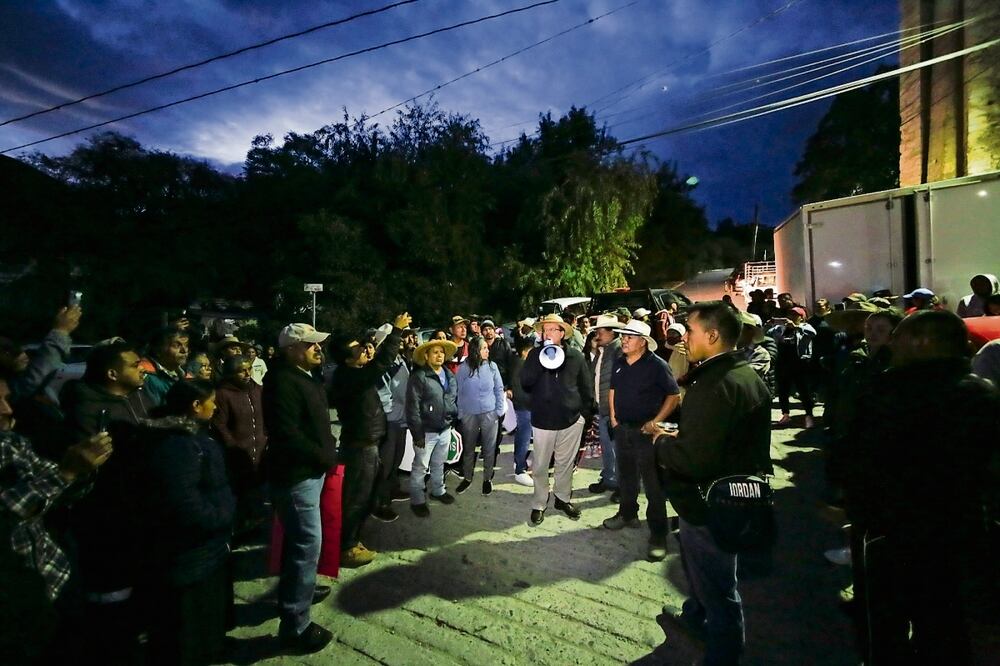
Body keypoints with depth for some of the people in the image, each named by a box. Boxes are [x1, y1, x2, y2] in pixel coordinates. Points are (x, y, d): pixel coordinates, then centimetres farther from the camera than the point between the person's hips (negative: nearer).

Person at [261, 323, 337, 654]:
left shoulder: (306, 377, 11)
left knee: (301, 540, 24)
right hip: (296, 474, -10)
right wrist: (326, 457, -17)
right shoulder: (282, 381, -20)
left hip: (309, 470, 10)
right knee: (307, 543, -5)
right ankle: (294, 624, 7)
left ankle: (299, 588, 43)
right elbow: (287, 434, -27)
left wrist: (327, 451, 6)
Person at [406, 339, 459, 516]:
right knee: (420, 467, 6)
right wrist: (417, 433, -17)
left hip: (445, 430, 6)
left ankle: (438, 490, 40)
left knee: (439, 464, 22)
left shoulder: (450, 375, 6)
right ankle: (417, 500, 20)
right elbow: (412, 408, -16)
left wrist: (456, 421, 10)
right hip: (426, 431, -6)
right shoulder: (419, 377, -14)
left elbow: (455, 400, 15)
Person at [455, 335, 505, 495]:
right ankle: (467, 478, 32)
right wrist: (460, 414, -1)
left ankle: (488, 478, 27)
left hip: (490, 414, 0)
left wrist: (500, 410, 0)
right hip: (469, 415, 0)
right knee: (468, 448, 14)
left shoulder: (492, 366, -5)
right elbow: (458, 392, 0)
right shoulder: (463, 368, -7)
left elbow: (499, 389, 2)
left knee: (489, 448, 10)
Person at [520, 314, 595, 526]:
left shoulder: (575, 356, 0)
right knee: (540, 466, 8)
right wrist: (541, 361, -24)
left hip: (571, 420, 1)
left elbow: (586, 386, 7)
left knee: (565, 463, 15)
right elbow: (525, 381, -14)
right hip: (542, 419, -1)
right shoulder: (535, 355, -2)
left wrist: (585, 410, 4)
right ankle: (539, 504, 24)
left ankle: (563, 498, 34)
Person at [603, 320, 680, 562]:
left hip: (645, 431, -6)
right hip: (622, 429, 6)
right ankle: (627, 514, 38)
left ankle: (658, 534, 8)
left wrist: (656, 422, -15)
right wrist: (613, 417, 11)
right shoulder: (619, 363, 5)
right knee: (626, 476, 20)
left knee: (653, 484, -1)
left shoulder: (656, 365, -14)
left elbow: (674, 396, -11)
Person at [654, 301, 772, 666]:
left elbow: (695, 459, -33)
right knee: (698, 567, 31)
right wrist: (681, 436, 4)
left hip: (709, 503, -10)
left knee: (717, 587, 10)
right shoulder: (749, 376, 3)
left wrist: (663, 443, -15)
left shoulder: (714, 386, -29)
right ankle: (694, 617, 53)